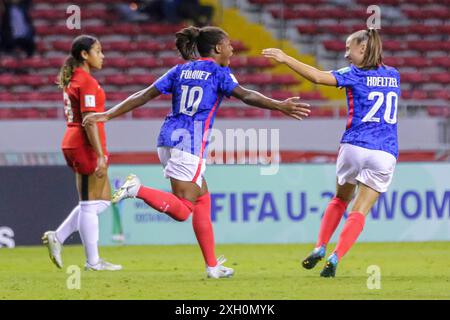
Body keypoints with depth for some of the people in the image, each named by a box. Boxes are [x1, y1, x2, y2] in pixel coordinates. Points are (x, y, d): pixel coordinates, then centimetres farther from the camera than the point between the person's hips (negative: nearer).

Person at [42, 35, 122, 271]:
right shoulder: (87, 82, -14)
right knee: (90, 203, -2)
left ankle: (57, 237, 11)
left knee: (103, 200, 15)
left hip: (73, 143, 10)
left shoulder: (72, 80, 15)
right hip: (86, 145, -10)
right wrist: (100, 155, -21)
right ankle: (93, 261, 4)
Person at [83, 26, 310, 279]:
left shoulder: (181, 71, 16)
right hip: (191, 144, -8)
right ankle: (137, 189, -23)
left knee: (203, 201, 15)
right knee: (182, 211, -8)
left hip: (169, 138, 8)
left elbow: (144, 96, 11)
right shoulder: (219, 72, 0)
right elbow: (246, 96, -16)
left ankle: (212, 265, 14)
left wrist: (107, 115, 11)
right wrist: (281, 106, -23)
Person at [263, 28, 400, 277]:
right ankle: (335, 258, -14)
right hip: (385, 154, 2)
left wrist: (285, 58, -9)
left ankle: (320, 248, 12)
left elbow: (318, 77, -14)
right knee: (359, 212, 0)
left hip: (355, 146, -2)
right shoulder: (393, 76, 14)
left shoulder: (355, 75, -1)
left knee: (340, 200, 22)